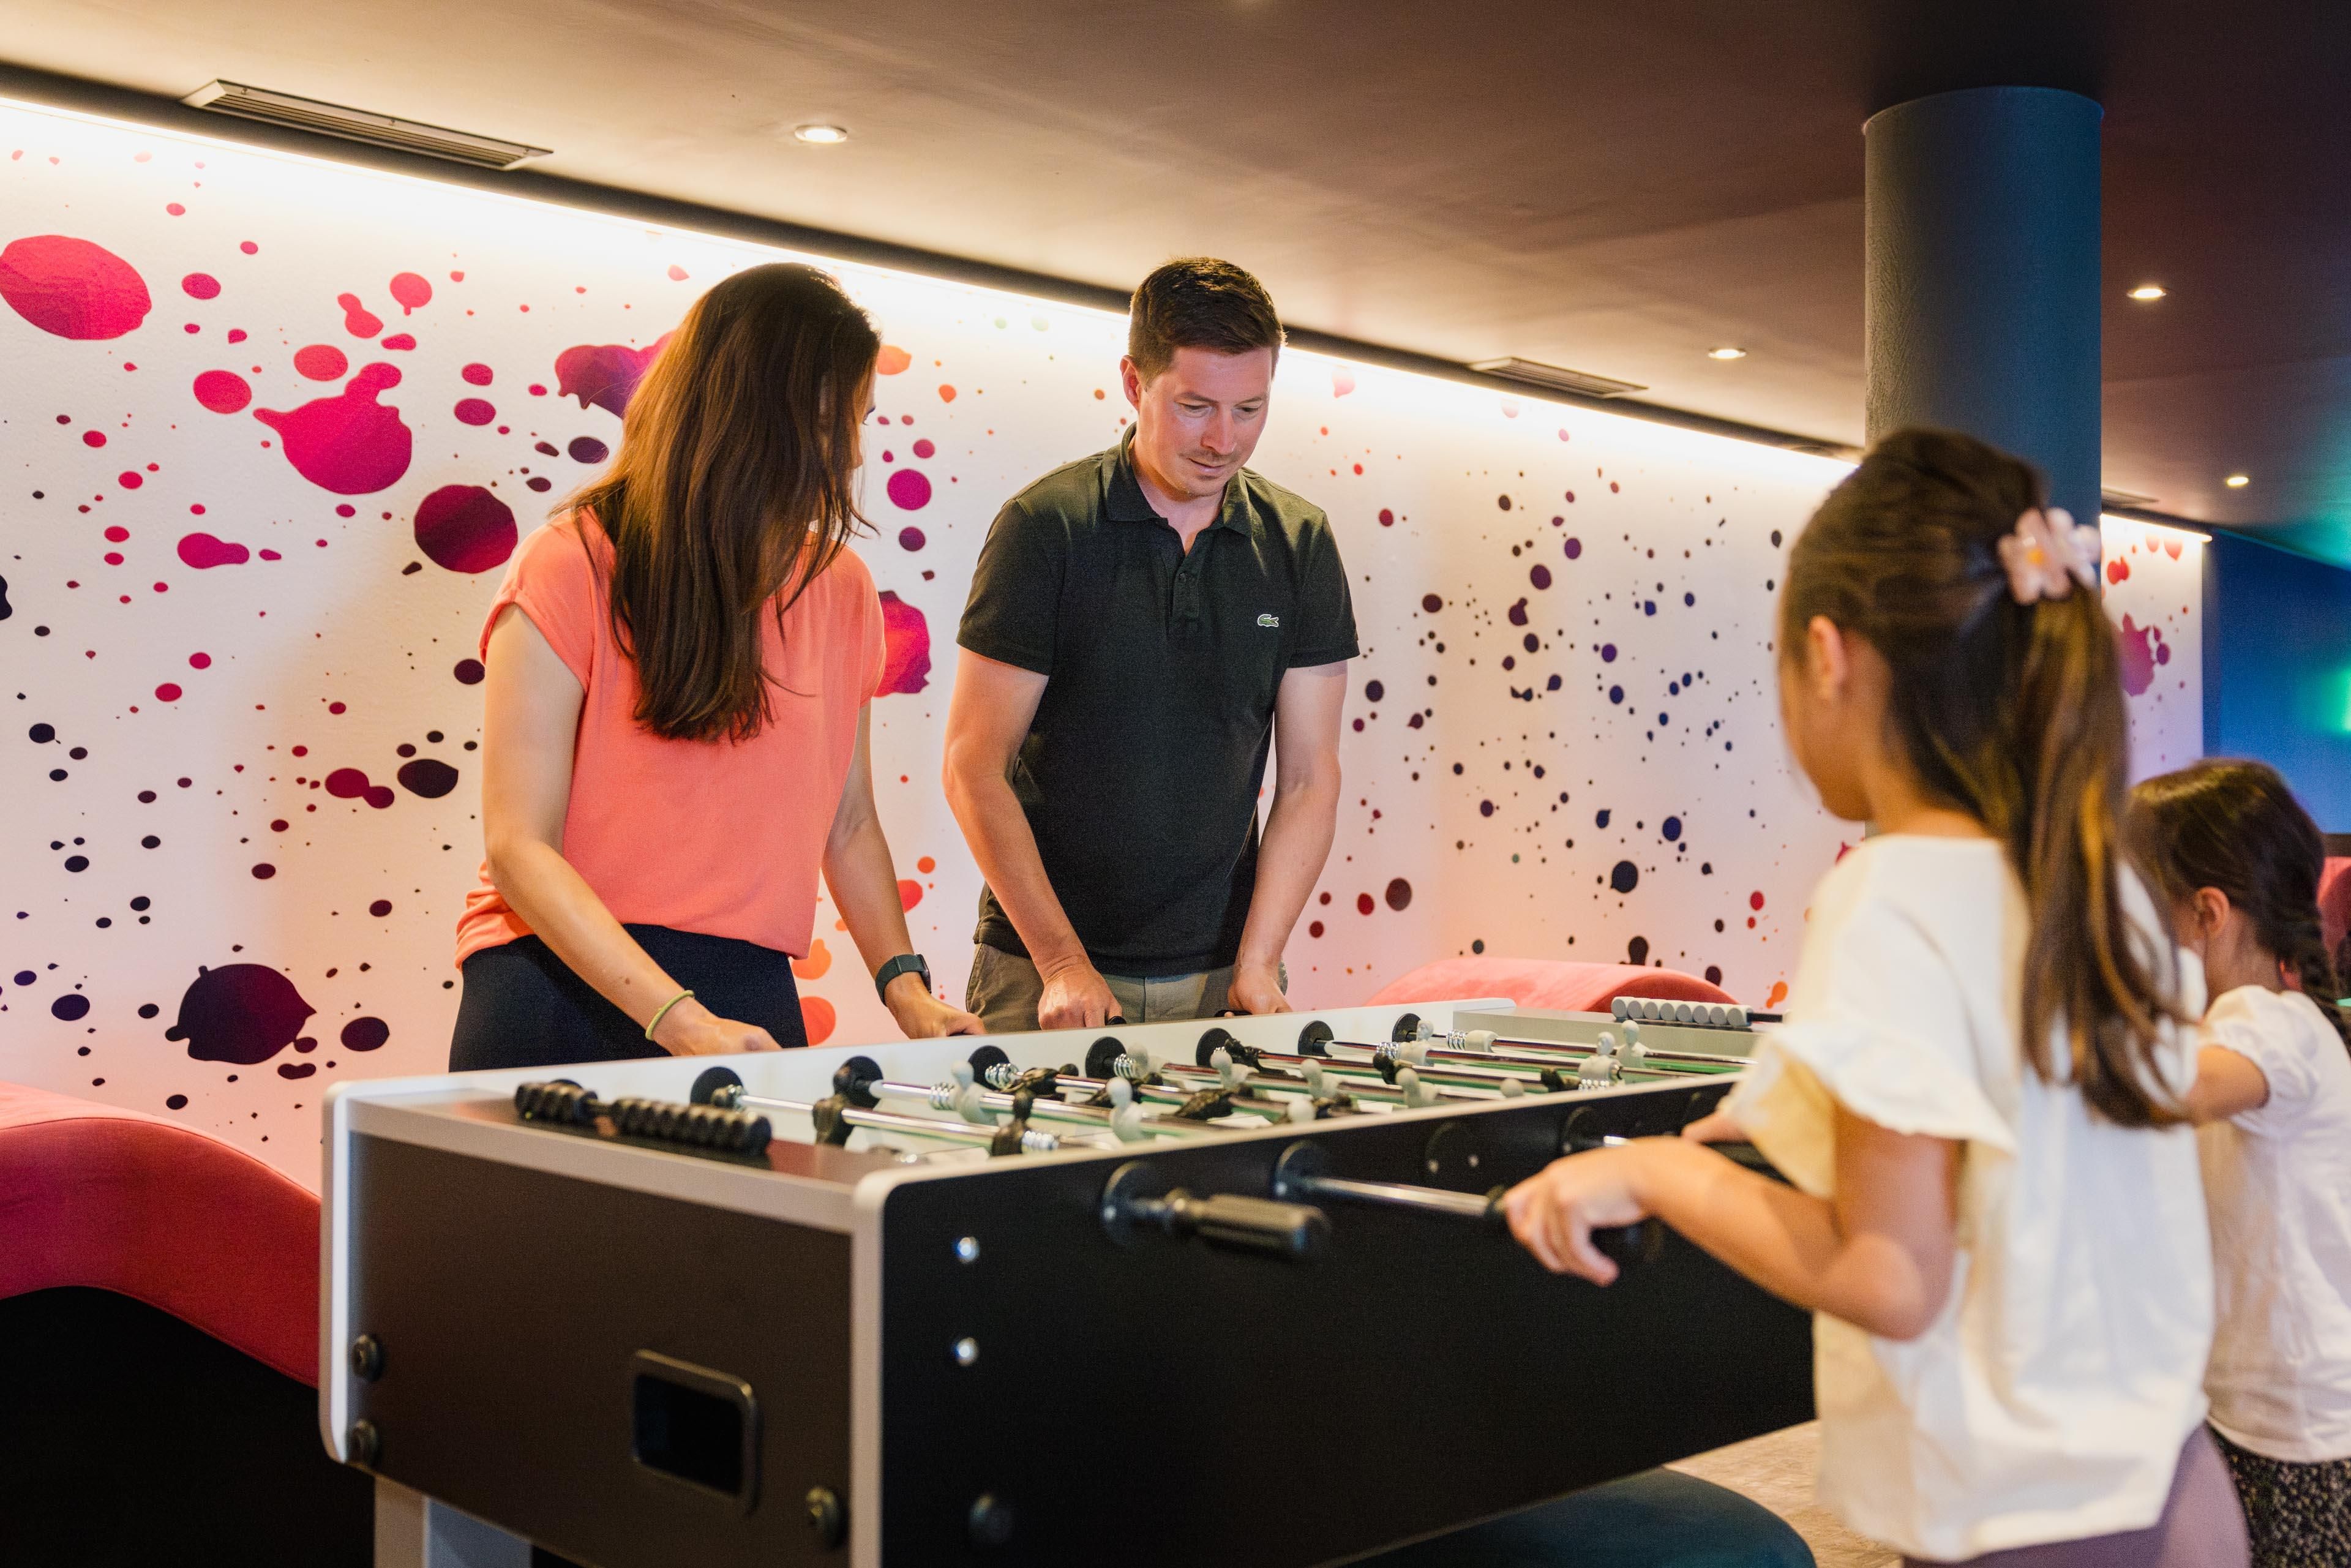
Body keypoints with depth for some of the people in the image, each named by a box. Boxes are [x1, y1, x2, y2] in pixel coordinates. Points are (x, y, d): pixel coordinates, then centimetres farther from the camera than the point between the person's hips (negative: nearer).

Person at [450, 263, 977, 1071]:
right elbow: (518, 846, -12)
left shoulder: (840, 588, 9)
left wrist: (906, 990, 3)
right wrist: (679, 1020, -22)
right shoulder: (570, 569, -7)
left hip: (748, 999, 4)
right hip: (569, 983, -4)